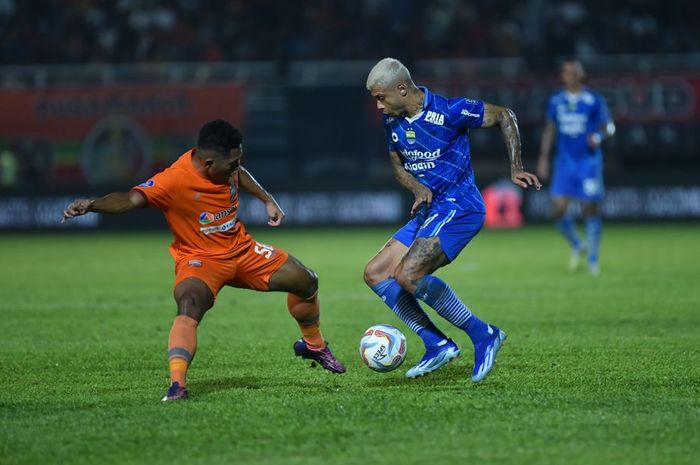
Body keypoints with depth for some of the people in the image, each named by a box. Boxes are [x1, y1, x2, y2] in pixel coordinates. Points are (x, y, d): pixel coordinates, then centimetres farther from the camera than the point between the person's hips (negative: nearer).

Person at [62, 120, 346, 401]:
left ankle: (313, 346, 39)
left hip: (242, 249, 7)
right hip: (200, 259, -7)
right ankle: (177, 385, -43)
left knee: (306, 281, 11)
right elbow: (132, 199, -43)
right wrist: (91, 205, -59)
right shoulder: (175, 180, -30)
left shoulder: (225, 166, -9)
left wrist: (268, 201, 16)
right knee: (189, 307, -38)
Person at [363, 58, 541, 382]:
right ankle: (438, 345, -1)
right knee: (374, 273, 2)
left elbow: (504, 116, -5)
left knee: (407, 274, -25)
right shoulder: (392, 119, 6)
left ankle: (482, 335, -15)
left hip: (459, 207, -9)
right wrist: (418, 188, -3)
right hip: (429, 211, 9)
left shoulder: (448, 112, -16)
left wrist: (516, 169, -9)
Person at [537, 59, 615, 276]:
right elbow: (550, 129, 15)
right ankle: (577, 247, 18)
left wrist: (598, 137, -21)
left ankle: (593, 259, 8)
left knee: (591, 209, -4)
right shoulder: (556, 101, 7)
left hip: (589, 161, -3)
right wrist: (543, 158, 11)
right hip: (565, 161, 3)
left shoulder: (594, 100, -4)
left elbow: (609, 126, 0)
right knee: (558, 208, -7)